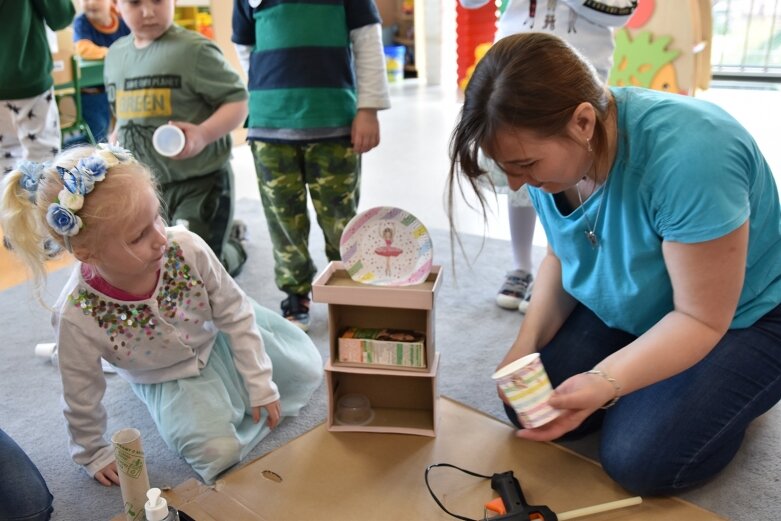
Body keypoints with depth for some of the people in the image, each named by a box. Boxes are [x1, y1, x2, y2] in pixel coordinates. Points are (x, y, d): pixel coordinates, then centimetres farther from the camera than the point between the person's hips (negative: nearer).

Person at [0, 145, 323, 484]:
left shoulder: (186, 248, -34)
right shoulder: (77, 316, -36)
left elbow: (235, 313, -17)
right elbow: (81, 399, -16)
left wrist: (261, 386, -12)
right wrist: (93, 454, 1)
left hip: (217, 338, 2)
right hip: (168, 380, -2)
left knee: (307, 371, 7)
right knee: (218, 453, -19)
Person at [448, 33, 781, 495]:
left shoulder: (686, 158, -37)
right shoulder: (552, 152, -15)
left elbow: (700, 318, -28)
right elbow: (561, 256, 1)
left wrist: (603, 384, -39)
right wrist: (528, 343, -12)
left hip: (742, 320, -5)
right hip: (626, 309, 6)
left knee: (639, 460, -19)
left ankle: (728, 395, 11)